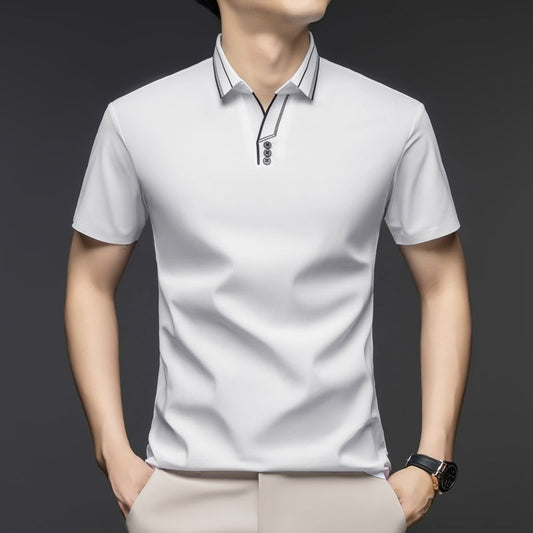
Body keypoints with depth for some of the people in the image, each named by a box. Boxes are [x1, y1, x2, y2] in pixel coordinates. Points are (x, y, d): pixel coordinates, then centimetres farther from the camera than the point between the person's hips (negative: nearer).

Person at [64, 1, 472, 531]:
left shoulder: (398, 121, -2)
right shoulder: (136, 120, -2)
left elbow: (443, 285, 5)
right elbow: (90, 282, 6)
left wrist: (431, 463, 0)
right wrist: (114, 453, 0)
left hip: (344, 487, 1)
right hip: (188, 489, 0)